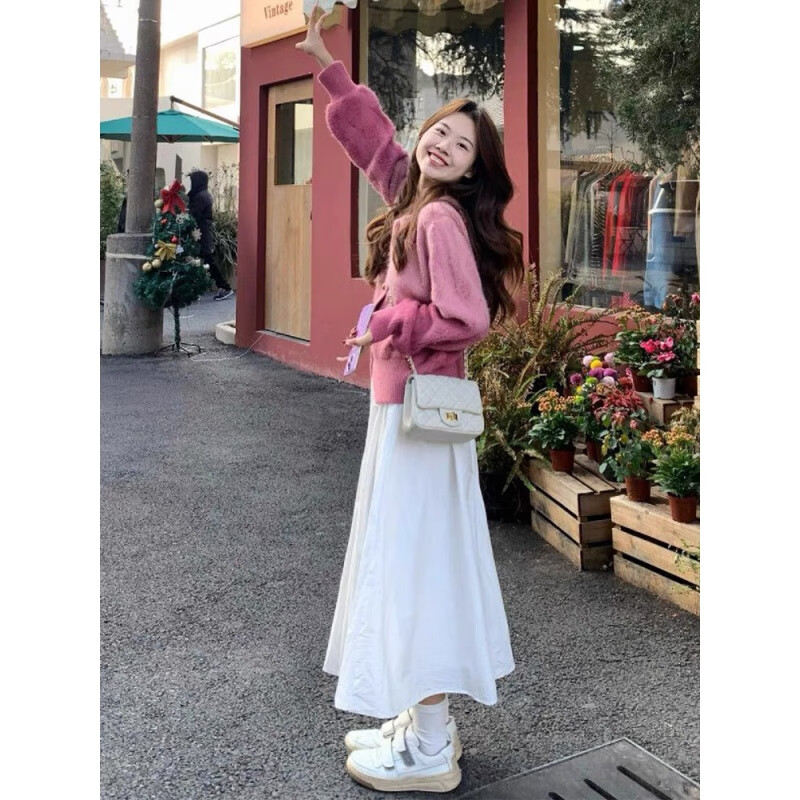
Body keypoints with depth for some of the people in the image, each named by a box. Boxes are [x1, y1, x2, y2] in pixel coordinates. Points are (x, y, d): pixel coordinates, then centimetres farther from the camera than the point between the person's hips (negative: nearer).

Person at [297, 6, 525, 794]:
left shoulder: (441, 217, -15)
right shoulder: (413, 197, 10)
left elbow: (468, 319, -23)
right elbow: (371, 133, 26)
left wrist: (386, 323, -11)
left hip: (417, 409, -9)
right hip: (406, 404, 9)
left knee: (414, 557, -5)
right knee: (415, 555, 13)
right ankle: (423, 720, 25)